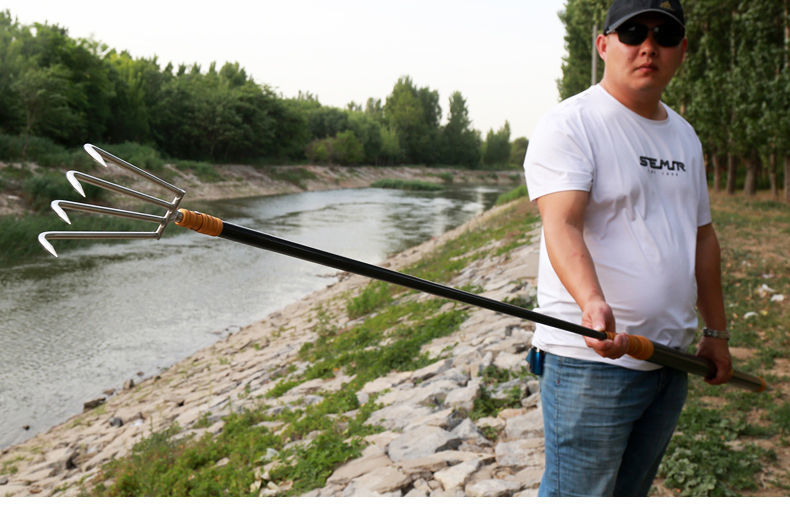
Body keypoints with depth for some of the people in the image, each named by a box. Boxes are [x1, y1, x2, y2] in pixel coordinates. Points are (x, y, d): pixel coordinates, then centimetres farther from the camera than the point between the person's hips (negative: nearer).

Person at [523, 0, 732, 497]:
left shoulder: (685, 135, 15)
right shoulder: (570, 125, -9)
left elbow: (702, 236, 21)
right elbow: (561, 226, -23)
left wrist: (716, 331, 20)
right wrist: (593, 303, -40)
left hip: (671, 357, 8)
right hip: (593, 358, -7)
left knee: (632, 492, 16)